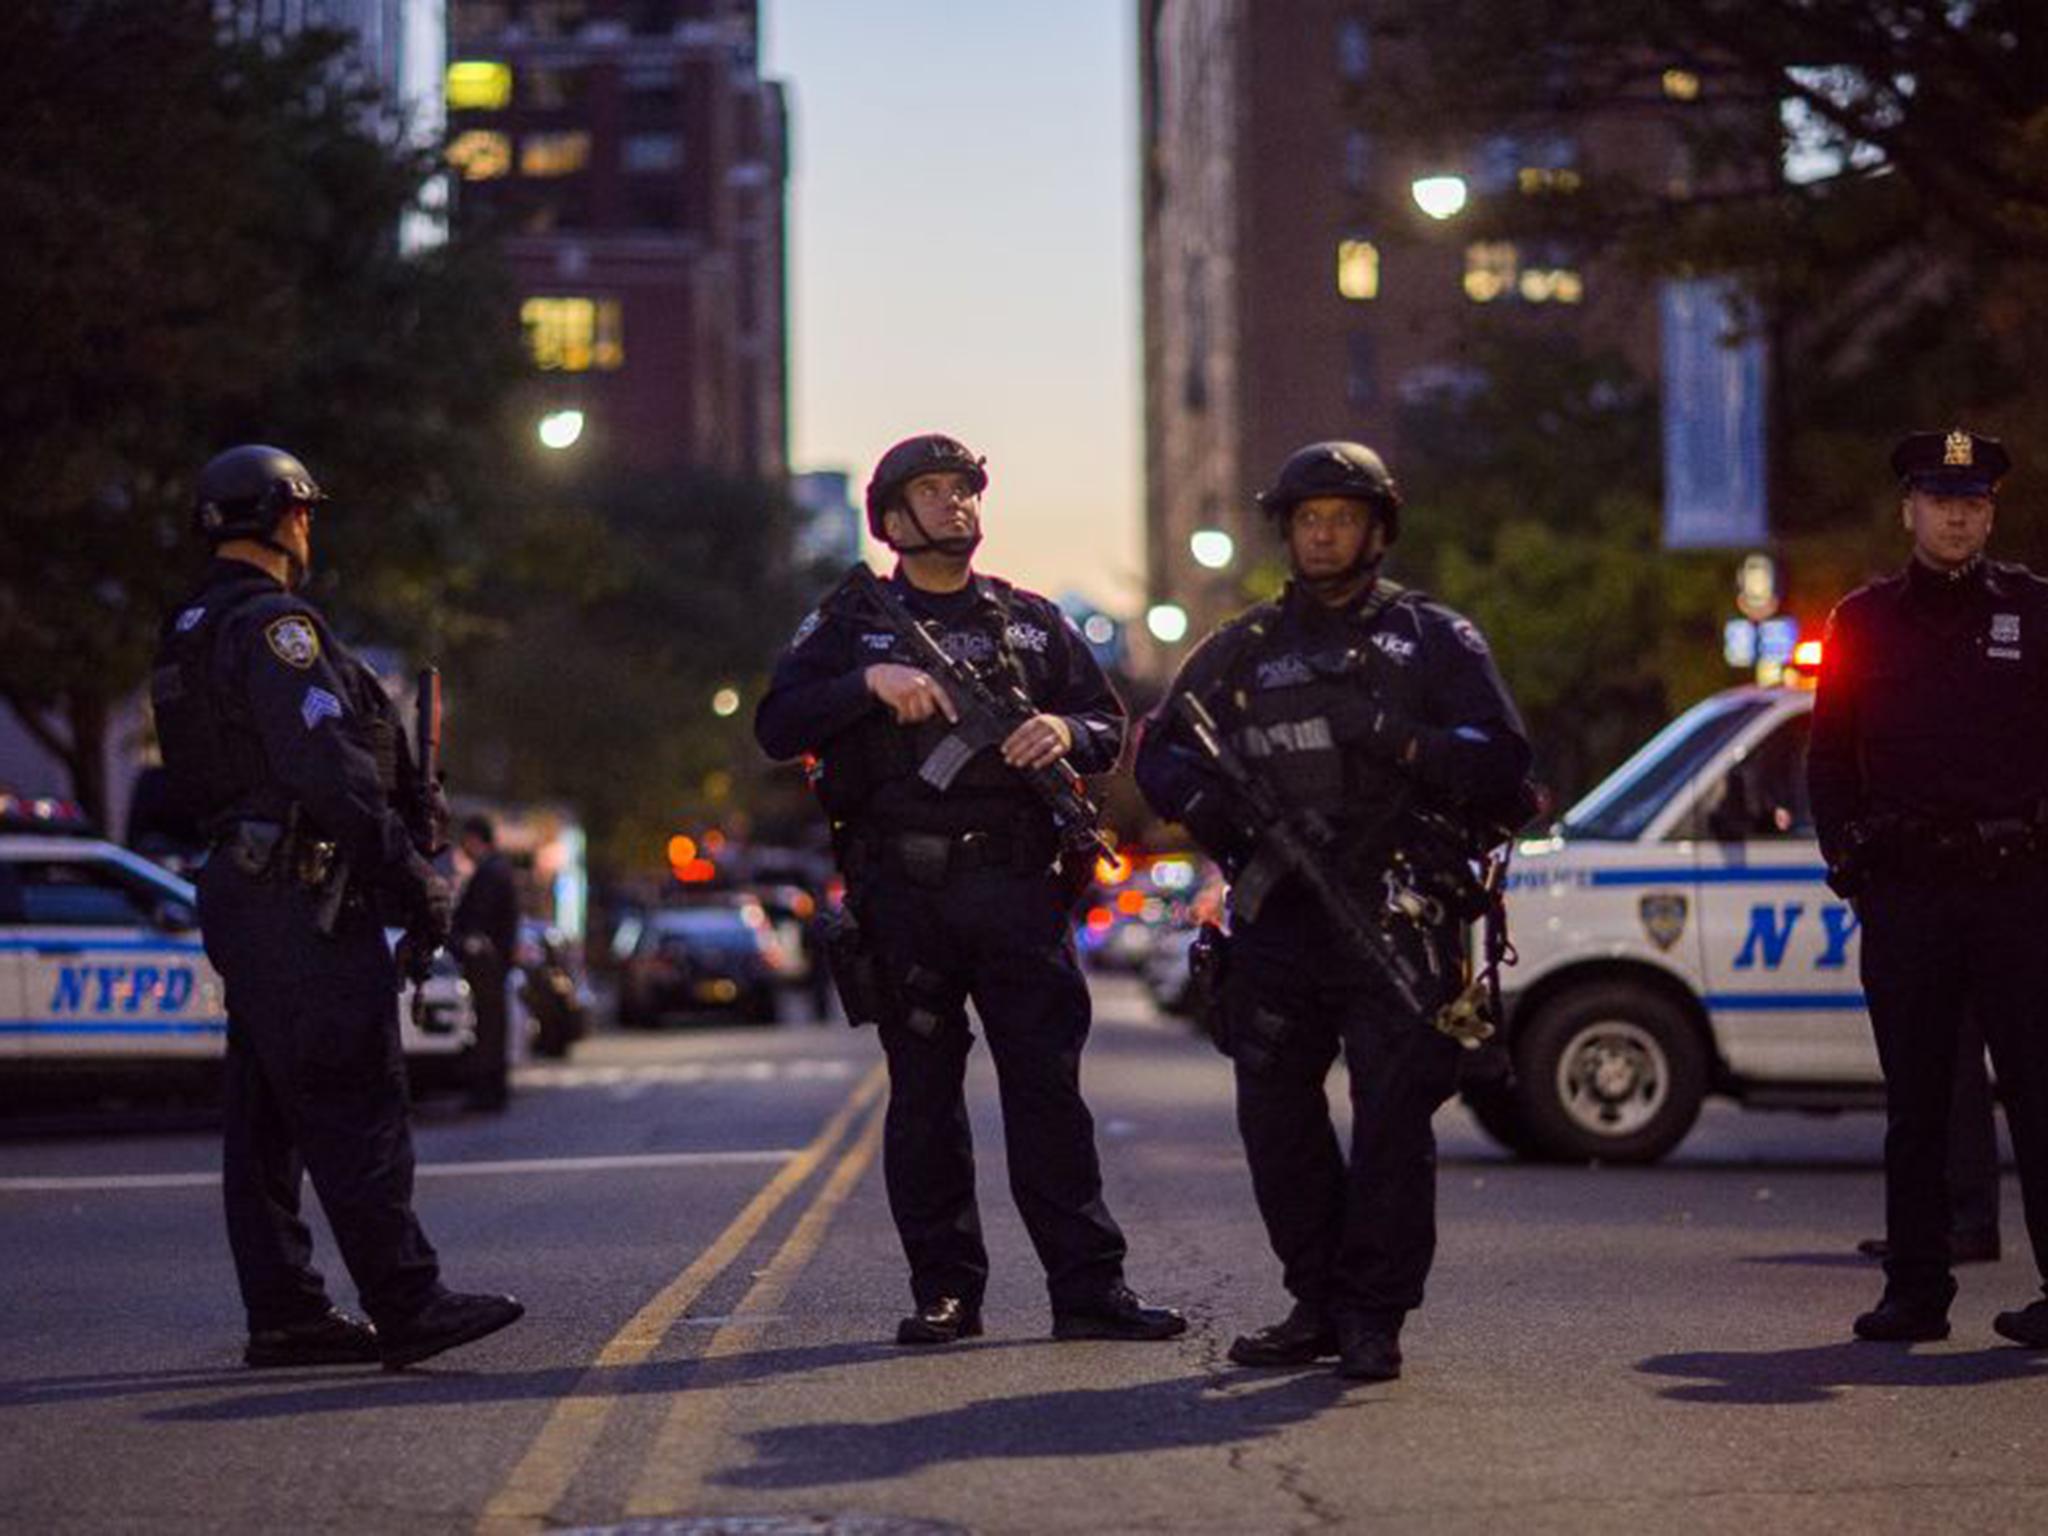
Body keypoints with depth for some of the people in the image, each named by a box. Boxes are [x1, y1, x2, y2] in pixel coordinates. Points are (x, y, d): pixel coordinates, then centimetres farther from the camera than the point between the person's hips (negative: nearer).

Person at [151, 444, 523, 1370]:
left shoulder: (189, 637, 18)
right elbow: (325, 766, -20)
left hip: (239, 884, 10)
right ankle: (408, 1307, -10)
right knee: (356, 1103, -10)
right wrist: (409, 874, -17)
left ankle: (284, 1313, 12)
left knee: (269, 1111, 10)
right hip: (303, 891, -10)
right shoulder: (275, 625, -13)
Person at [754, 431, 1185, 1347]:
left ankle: (1089, 1289, -2)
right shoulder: (852, 624, 9)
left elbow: (1109, 729, 16)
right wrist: (871, 681, -16)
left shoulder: (1032, 621, 16)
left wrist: (1066, 732, -7)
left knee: (1049, 1084, -2)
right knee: (924, 1093, 3)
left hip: (1017, 890, 1)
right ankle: (944, 1293, 9)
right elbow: (777, 727, -3)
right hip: (903, 894, -1)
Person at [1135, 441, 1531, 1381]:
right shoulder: (1242, 650, 18)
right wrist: (1203, 799, -4)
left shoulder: (1434, 640, 9)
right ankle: (1318, 1306, 14)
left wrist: (1394, 737, -15)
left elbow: (1500, 764, 0)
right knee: (1275, 1119, 3)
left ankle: (1374, 1317, -5)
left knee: (1392, 1117, -10)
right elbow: (1160, 749, 18)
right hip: (1275, 919, 4)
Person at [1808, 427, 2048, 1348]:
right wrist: (1848, 858, 4)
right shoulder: (1863, 621, 11)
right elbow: (1829, 758, 14)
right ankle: (1915, 1289, 11)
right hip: (1904, 891, 2)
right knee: (1914, 1099, 5)